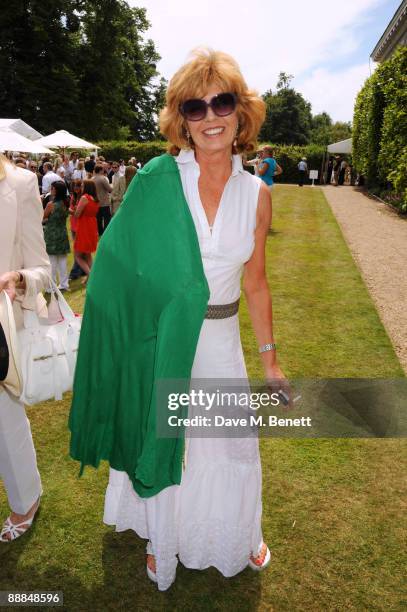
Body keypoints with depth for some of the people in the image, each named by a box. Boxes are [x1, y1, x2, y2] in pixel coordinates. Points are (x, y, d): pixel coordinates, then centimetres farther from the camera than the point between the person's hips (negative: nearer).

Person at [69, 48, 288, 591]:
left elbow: (255, 283, 4)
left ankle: (239, 535, 51)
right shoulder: (156, 180, -11)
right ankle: (161, 537, 50)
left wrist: (270, 359, 7)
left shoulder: (256, 195, -3)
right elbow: (121, 264, -6)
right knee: (159, 443, 17)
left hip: (220, 342, 2)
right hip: (160, 339, -2)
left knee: (233, 445, 18)